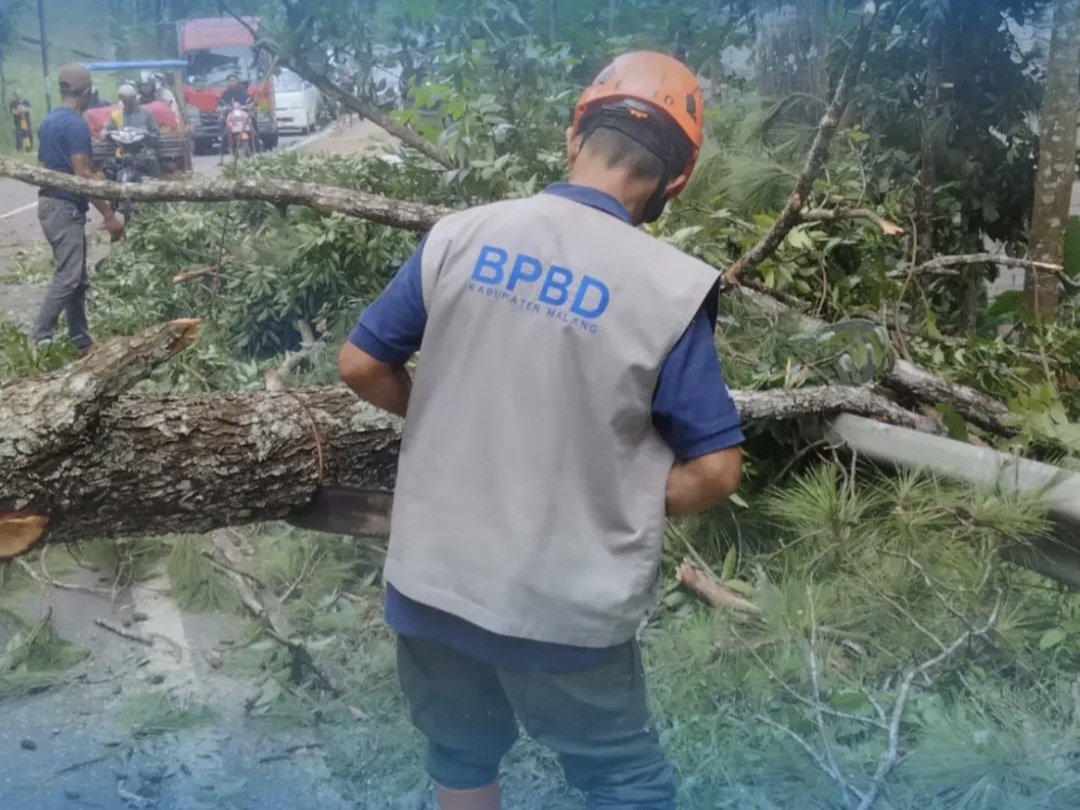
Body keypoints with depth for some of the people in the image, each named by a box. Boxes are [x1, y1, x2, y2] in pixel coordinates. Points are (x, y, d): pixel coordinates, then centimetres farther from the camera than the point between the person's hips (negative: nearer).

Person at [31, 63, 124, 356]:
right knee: (67, 278, -10)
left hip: (50, 203, 10)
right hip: (66, 207, -10)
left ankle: (81, 341, 16)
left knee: (77, 278, 12)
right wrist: (109, 215, -19)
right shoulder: (76, 124, -15)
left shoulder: (48, 121, 14)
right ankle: (38, 340, -11)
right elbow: (82, 175, -21)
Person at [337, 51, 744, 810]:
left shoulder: (459, 236, -7)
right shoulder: (670, 288, -14)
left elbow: (361, 364, 3)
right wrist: (618, 503, 5)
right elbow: (714, 470, -11)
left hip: (432, 581, 4)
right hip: (565, 608, -3)